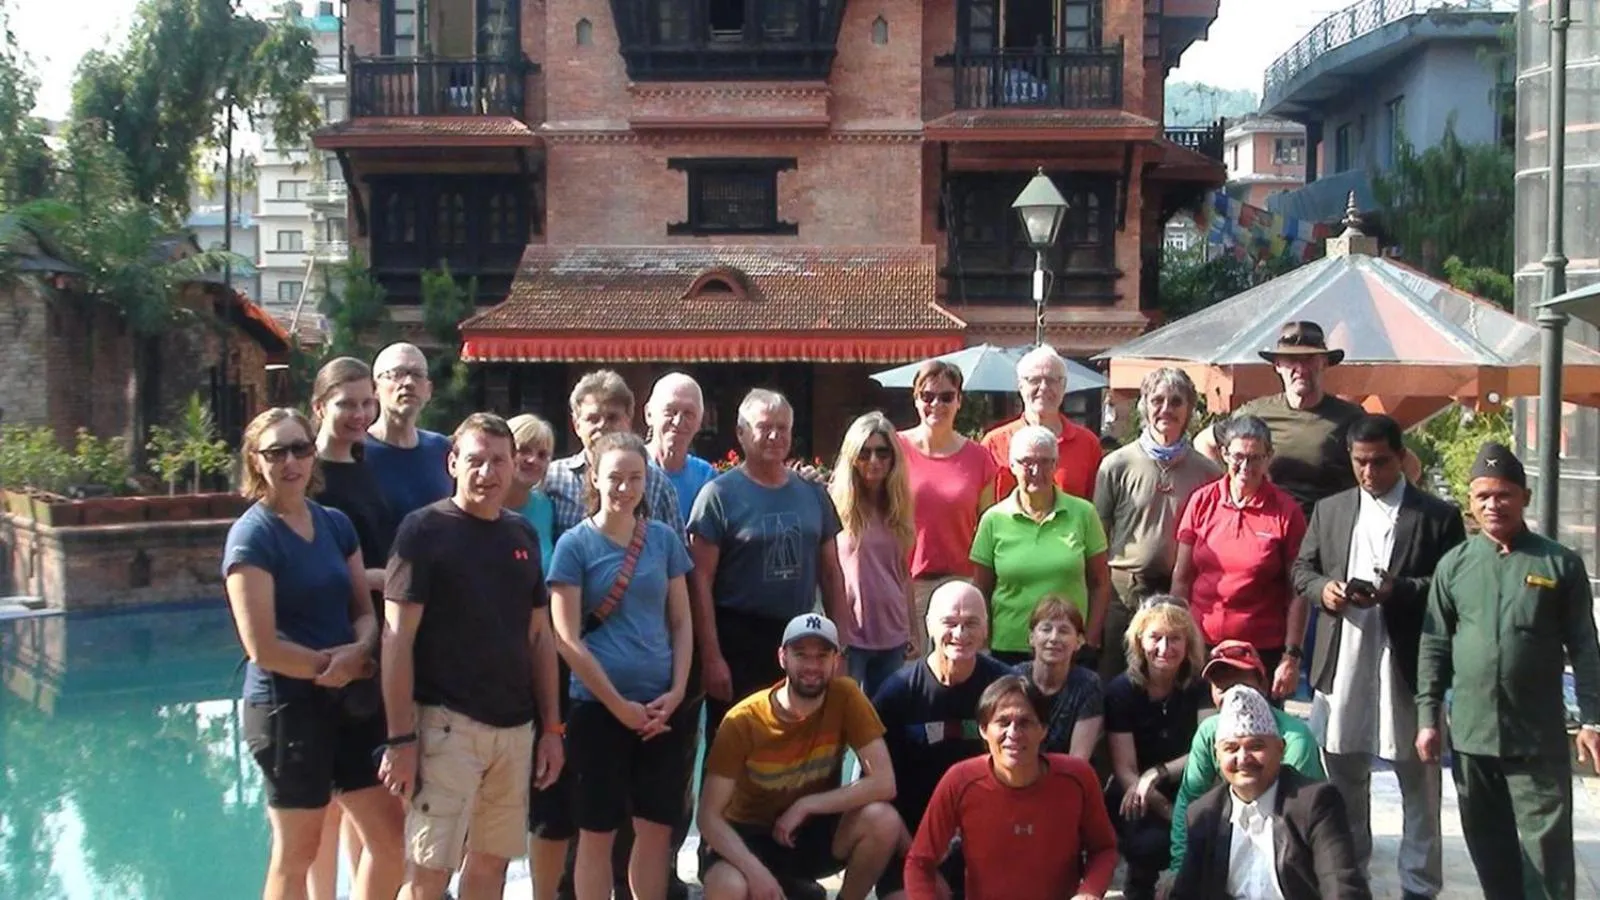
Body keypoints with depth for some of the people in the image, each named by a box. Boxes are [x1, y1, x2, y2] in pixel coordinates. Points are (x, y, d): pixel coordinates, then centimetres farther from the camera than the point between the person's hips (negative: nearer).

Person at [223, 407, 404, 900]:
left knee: (390, 839, 10)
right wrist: (337, 664, -9)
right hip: (287, 704, -6)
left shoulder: (336, 523, 8)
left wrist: (357, 652, -13)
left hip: (351, 701, 7)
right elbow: (264, 648, -18)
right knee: (296, 852, 6)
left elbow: (364, 612, 9)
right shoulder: (253, 536, -12)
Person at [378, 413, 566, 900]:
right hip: (446, 722, -5)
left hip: (515, 726, 6)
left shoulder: (523, 534, 10)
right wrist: (400, 738, -14)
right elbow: (397, 640, -9)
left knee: (492, 861, 11)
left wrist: (552, 726, 11)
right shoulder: (424, 529, -6)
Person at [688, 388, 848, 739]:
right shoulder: (720, 494, -7)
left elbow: (830, 572, 14)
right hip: (737, 641, -5)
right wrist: (711, 656, -16)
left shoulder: (813, 494, 8)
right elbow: (700, 580, -11)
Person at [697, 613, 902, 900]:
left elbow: (884, 783, -21)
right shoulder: (743, 722, -21)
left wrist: (806, 805, -24)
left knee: (883, 821, -29)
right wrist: (756, 870, -34)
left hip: (814, 830, 2)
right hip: (752, 835, -2)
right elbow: (709, 817, -20)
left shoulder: (845, 697, -16)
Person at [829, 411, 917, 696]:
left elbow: (904, 574, 14)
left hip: (892, 637, 5)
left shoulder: (897, 507, 9)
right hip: (848, 634, -5)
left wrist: (912, 633, 14)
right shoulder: (835, 502, -5)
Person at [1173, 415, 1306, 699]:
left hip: (1263, 652, -2)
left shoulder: (1286, 512, -5)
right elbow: (1181, 578, 7)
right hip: (1201, 644, 2)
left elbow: (1297, 593, -3)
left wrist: (1292, 657, -7)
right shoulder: (1202, 502, 1)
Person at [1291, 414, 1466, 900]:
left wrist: (1399, 590, -19)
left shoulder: (1438, 515, 0)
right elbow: (1302, 568, 14)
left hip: (1407, 666, -3)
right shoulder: (1329, 510, 11)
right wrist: (1322, 588, -7)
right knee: (1343, 775, 14)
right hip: (1342, 664, 4)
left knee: (1419, 780, 5)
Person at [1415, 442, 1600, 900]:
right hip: (1471, 735, 3)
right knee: (1490, 851, 12)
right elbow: (1433, 647, 7)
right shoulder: (1454, 565, 5)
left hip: (1539, 737, -2)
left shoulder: (1560, 564, 0)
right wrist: (1427, 717, 4)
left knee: (1548, 851, -2)